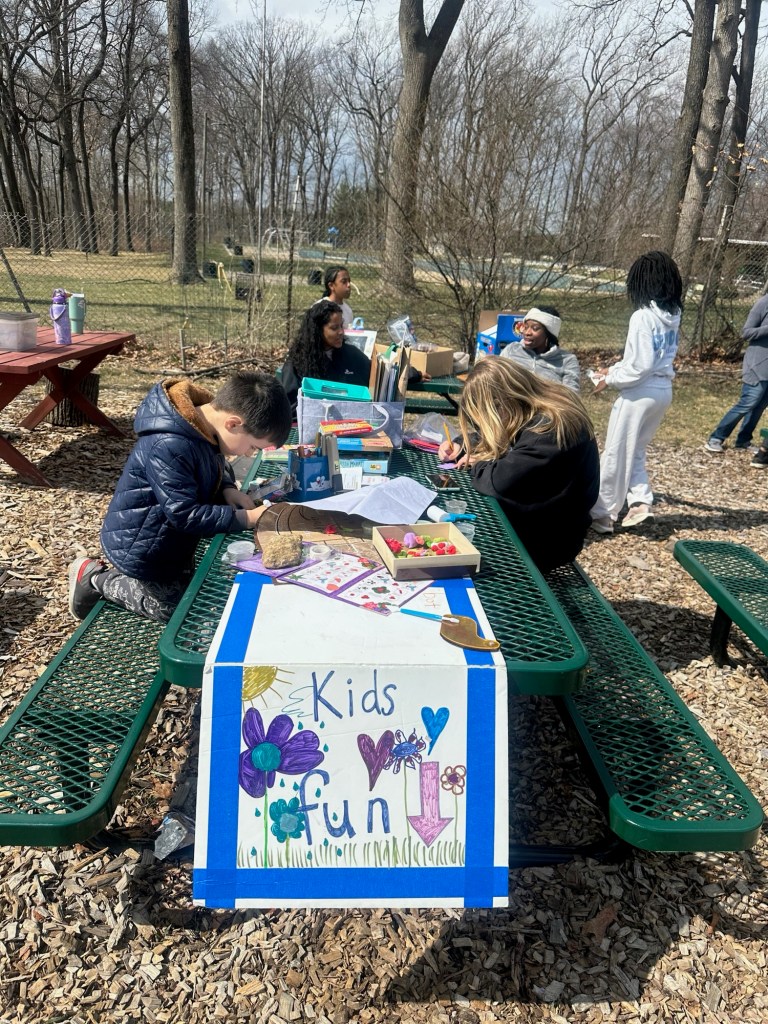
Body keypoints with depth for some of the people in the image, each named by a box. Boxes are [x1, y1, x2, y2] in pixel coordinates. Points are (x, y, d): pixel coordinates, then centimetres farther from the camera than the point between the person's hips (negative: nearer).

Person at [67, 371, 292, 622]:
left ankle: (121, 575, 28)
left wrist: (228, 489, -10)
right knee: (178, 609, 4)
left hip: (171, 536, 9)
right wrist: (246, 518, -31)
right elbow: (185, 515, -32)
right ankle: (95, 578, 14)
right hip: (138, 549, -9)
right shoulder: (169, 447, -36)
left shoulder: (203, 427, -10)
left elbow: (217, 466, 10)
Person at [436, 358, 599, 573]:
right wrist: (462, 447, 1)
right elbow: (492, 436, 16)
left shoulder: (549, 430, -30)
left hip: (547, 540, -8)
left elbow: (499, 481, -33)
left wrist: (477, 463, -12)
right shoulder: (536, 406, -2)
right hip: (538, 517, 8)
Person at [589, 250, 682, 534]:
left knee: (616, 454, 4)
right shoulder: (672, 316, 8)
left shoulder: (643, 317, -18)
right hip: (663, 390, 8)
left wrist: (610, 380, -8)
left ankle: (603, 514, 13)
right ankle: (641, 502, 10)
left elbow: (640, 366, -21)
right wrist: (614, 369, 14)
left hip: (641, 392, -8)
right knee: (635, 451, 21)